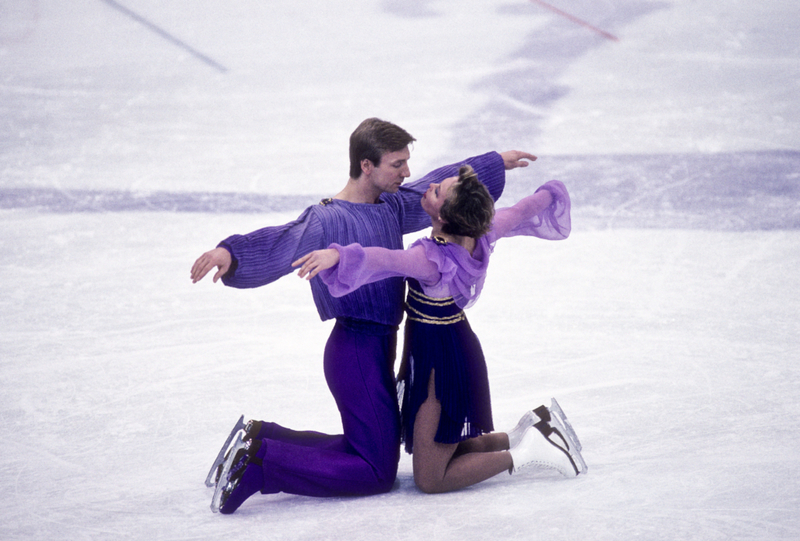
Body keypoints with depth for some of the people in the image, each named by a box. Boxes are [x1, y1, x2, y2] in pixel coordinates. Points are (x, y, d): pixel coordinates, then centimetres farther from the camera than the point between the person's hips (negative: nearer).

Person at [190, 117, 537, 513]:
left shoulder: (391, 206, 9)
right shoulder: (328, 220, -18)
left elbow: (438, 187, 25)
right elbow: (278, 243, -32)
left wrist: (496, 163, 35)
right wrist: (230, 253, -52)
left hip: (379, 347, 10)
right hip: (357, 351, -10)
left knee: (377, 450, 19)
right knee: (376, 474, -7)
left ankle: (262, 439, 16)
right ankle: (259, 463, -6)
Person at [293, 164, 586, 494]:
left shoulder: (433, 259, -31)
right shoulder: (481, 234, -9)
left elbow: (387, 260, -51)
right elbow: (524, 210, 9)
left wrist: (338, 255, -66)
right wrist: (549, 193, 30)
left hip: (439, 363, -9)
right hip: (458, 347, 9)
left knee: (430, 480, 0)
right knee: (447, 452, 25)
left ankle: (530, 450, 1)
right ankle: (531, 432, 20)